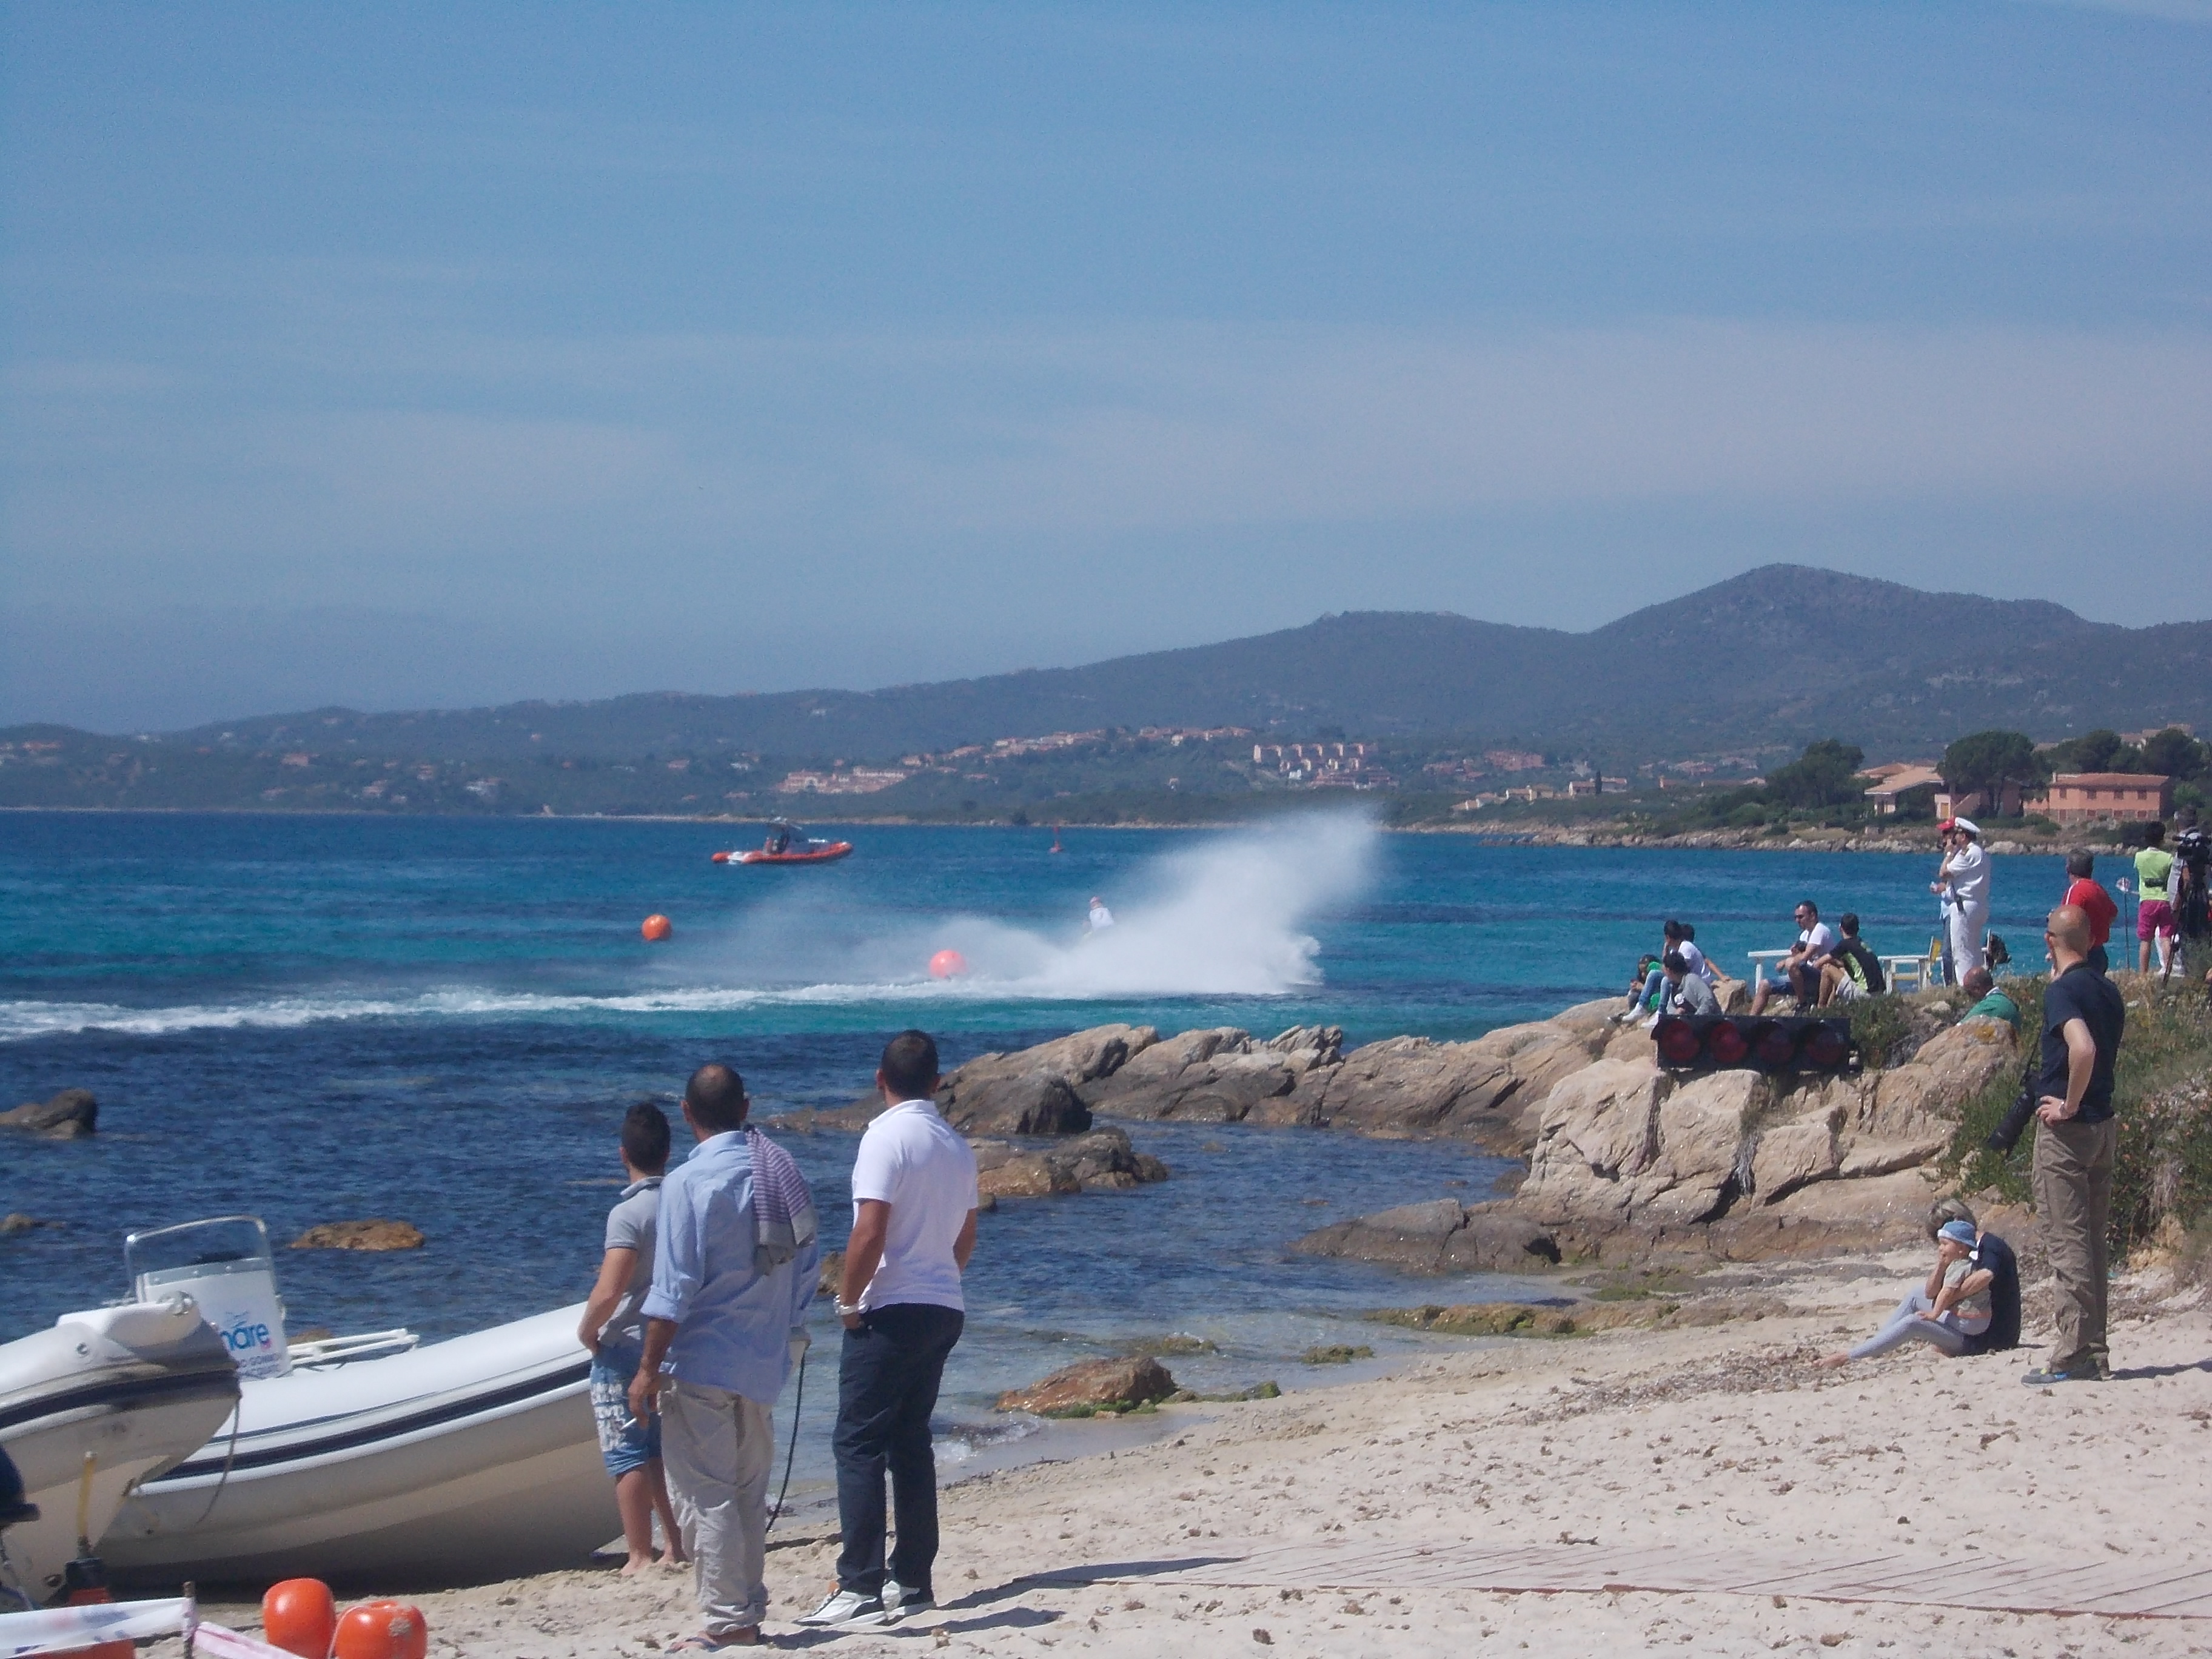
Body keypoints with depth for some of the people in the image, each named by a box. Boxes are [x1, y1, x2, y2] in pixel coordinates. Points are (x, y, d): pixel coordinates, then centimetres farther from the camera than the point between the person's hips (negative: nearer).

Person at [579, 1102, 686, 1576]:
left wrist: (587, 1332, -9)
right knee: (660, 1452, 17)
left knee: (627, 1457, 1)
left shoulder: (628, 1213, -19)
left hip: (625, 1349, -6)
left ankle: (640, 1557, 2)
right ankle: (676, 1548, 17)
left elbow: (608, 1293, -27)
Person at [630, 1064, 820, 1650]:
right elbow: (805, 1266, 10)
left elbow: (674, 1287, -17)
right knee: (748, 1493, 15)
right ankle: (750, 1611, 19)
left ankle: (727, 1620, -3)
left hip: (700, 1364, -7)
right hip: (762, 1364, 7)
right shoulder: (782, 1171, 6)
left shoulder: (688, 1182, -14)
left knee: (704, 1495, -2)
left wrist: (649, 1369, -12)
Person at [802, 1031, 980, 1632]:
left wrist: (847, 1301, -8)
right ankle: (912, 1582, 14)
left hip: (893, 1312, -8)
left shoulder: (887, 1136, -13)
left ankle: (860, 1588, -13)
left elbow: (870, 1232, -19)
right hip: (945, 1309, 8)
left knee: (859, 1444, -6)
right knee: (911, 1442, 14)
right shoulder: (956, 1145, 11)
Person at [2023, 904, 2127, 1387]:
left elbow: (2083, 1048, -31)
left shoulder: (2063, 990, -15)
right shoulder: (2107, 989, 11)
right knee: (2091, 1242, 13)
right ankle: (2094, 1353, 15)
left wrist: (2068, 1106, -21)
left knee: (2066, 1242, -7)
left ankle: (2072, 1357, -9)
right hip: (2103, 1125, 8)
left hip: (2067, 1129, -8)